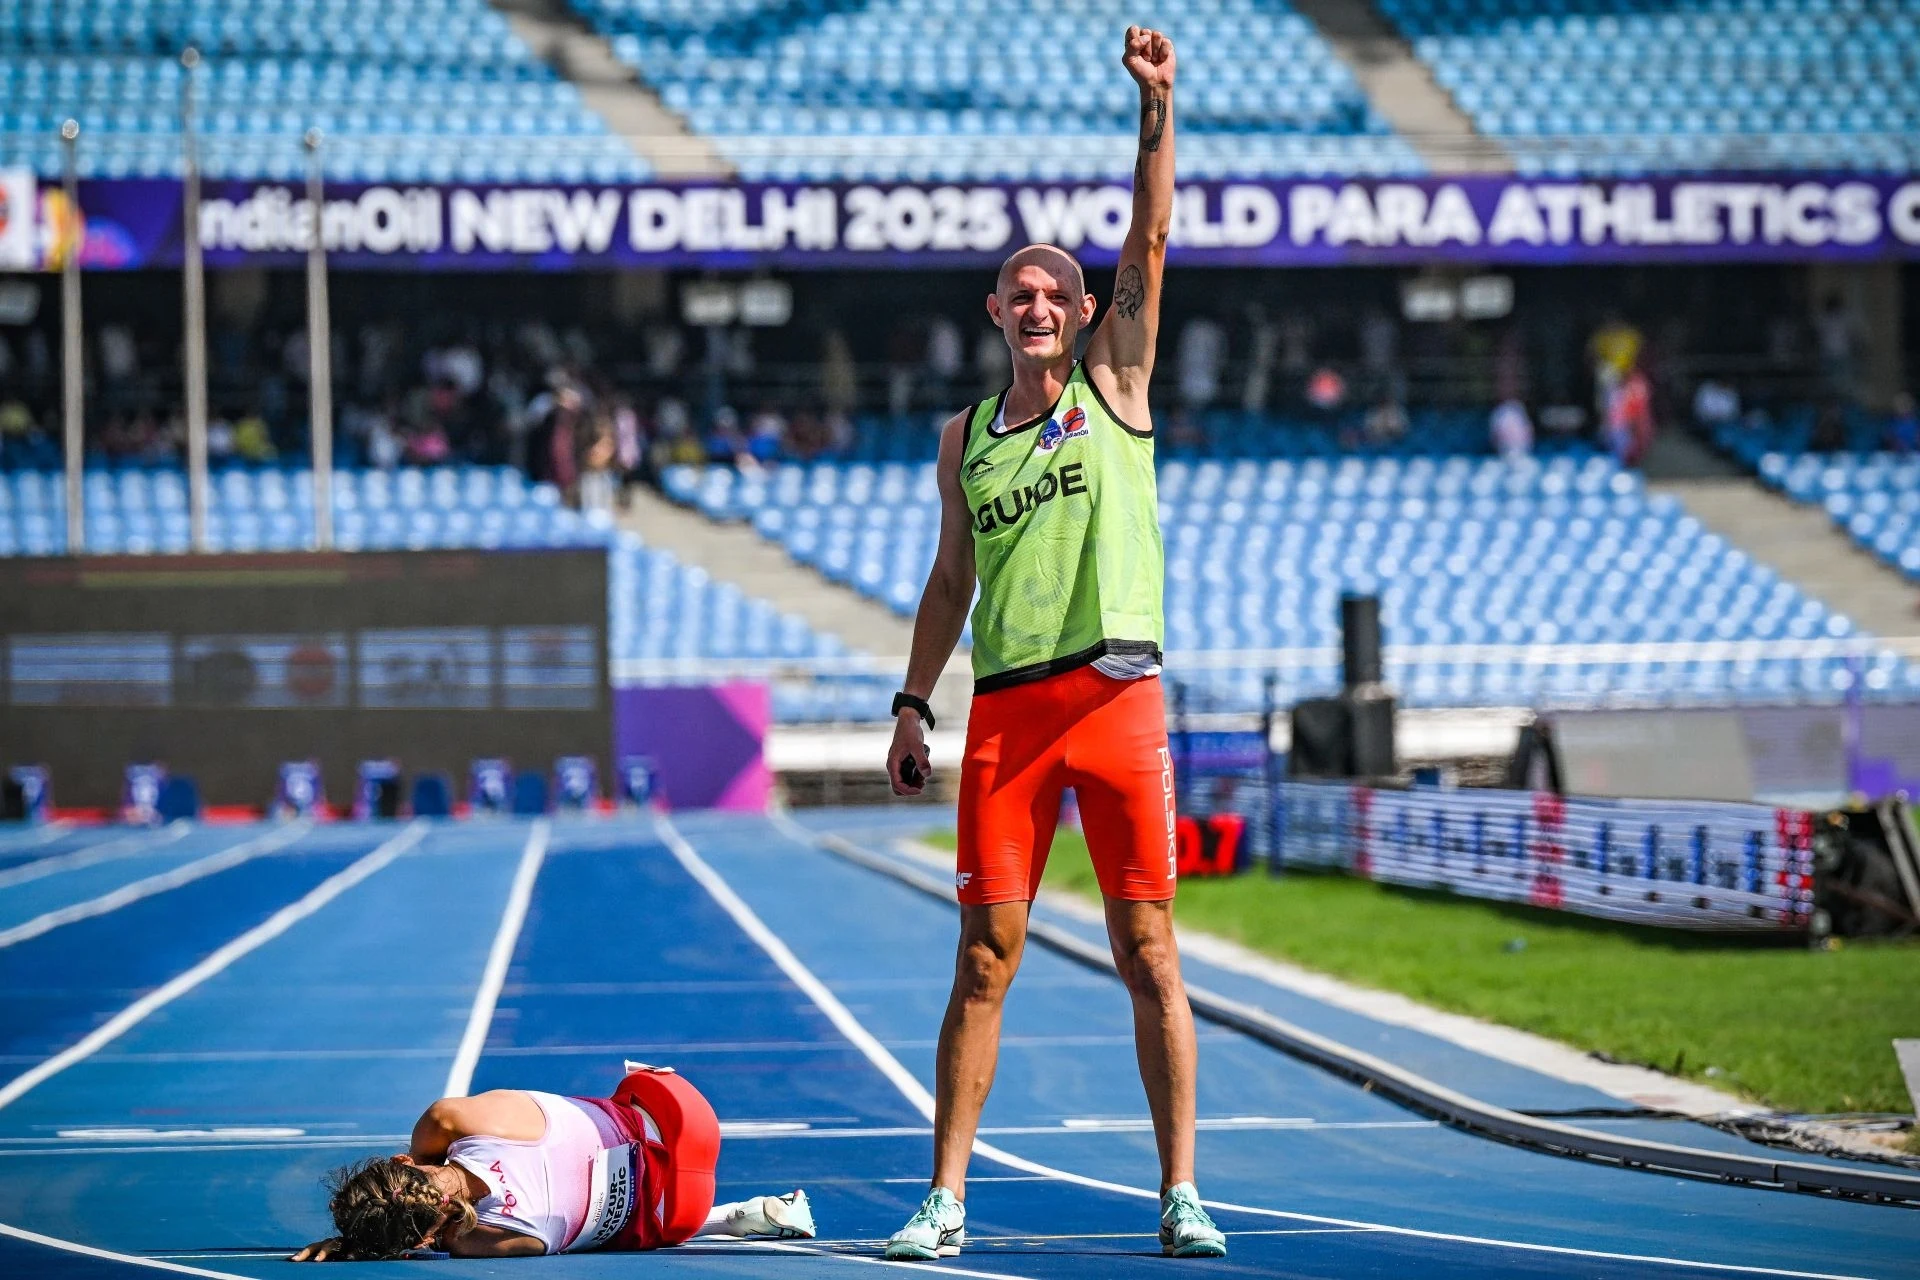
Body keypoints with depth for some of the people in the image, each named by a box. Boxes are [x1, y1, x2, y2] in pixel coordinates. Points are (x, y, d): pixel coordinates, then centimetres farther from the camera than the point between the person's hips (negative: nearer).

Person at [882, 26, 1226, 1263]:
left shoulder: (1114, 385, 8)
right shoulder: (964, 434, 15)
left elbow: (1149, 243, -2)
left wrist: (1158, 106, -10)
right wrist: (914, 704, 13)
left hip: (1117, 692, -2)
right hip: (1004, 706, 2)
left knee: (1150, 953, -2)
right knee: (986, 956, 0)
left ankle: (1182, 1195, 3)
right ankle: (946, 1199, 3)